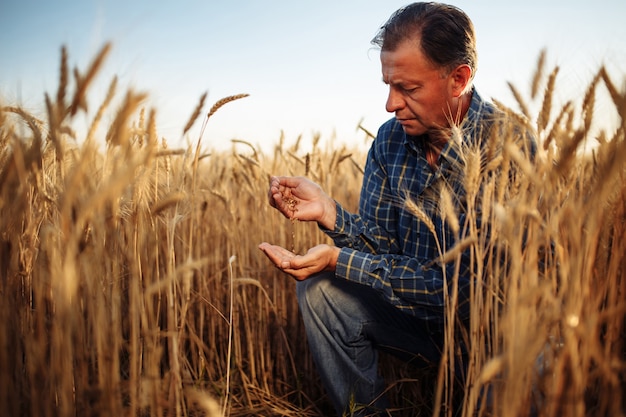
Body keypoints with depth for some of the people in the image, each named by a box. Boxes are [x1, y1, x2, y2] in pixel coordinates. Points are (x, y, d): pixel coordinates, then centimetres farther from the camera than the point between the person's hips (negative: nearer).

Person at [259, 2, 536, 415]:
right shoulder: (391, 139, -4)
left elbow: (469, 285, -28)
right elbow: (384, 245, -2)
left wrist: (340, 260, -31)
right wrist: (328, 212, -22)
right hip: (418, 311, 5)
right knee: (319, 288, -13)